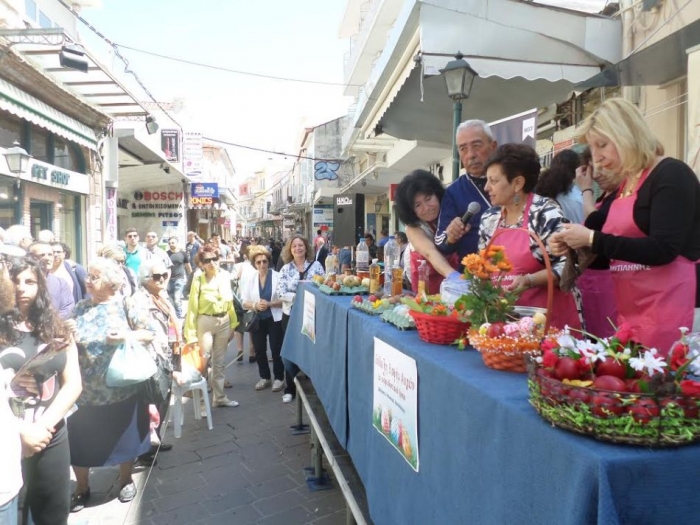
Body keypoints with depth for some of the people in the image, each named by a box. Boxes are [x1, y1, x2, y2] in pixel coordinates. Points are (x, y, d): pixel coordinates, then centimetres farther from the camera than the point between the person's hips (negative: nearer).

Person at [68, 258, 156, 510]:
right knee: (80, 441, 12)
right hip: (85, 391, 3)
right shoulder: (80, 307, 5)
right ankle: (82, 487, 36)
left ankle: (126, 479, 38)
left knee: (125, 438, 14)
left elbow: (151, 332, -8)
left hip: (122, 389, -3)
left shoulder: (127, 304, -7)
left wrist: (128, 335, -25)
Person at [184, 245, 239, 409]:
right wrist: (191, 333, -12)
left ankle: (219, 397, 27)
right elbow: (192, 307, -11)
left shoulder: (225, 276, 0)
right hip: (205, 322, -4)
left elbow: (230, 302, 8)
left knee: (219, 361, 15)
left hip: (224, 321, 4)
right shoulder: (198, 279, -12)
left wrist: (233, 325, 8)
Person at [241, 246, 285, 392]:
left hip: (274, 319, -4)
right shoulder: (250, 279, 5)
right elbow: (244, 302, 2)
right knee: (259, 350, 11)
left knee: (276, 349, 3)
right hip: (257, 320, 4)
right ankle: (265, 377, 27)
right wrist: (255, 305, -18)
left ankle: (279, 378, 18)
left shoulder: (277, 277, -8)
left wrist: (269, 304, -23)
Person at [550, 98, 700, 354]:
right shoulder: (625, 185, 14)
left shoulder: (672, 175, -9)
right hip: (630, 311, 7)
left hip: (665, 307, -7)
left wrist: (593, 239, -18)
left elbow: (662, 250, -21)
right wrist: (576, 246, 3)